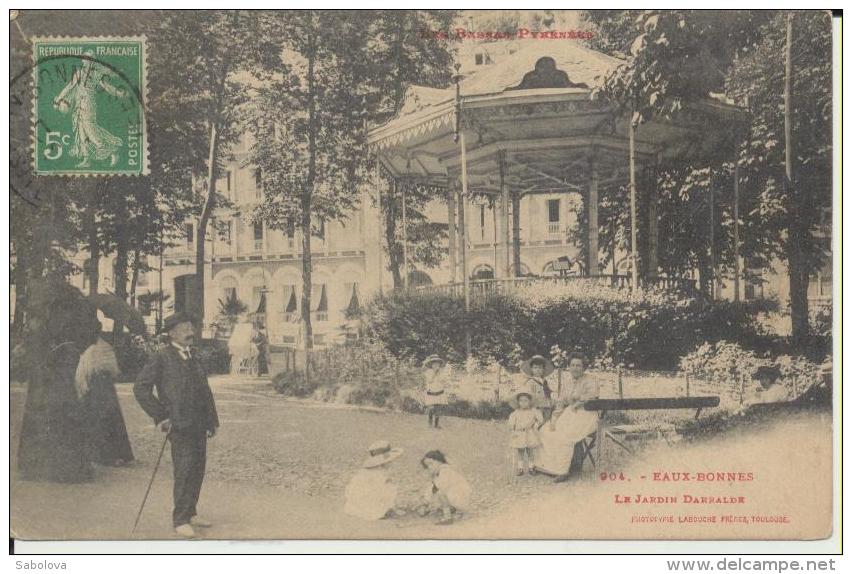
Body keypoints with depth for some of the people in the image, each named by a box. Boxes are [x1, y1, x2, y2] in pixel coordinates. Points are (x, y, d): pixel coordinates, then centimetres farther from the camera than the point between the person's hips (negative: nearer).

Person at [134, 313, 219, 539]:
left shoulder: (193, 357, 15)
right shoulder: (162, 358, -7)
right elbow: (140, 388, -11)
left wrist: (211, 419, 11)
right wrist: (160, 416, -11)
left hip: (199, 424, 7)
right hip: (179, 425, -7)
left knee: (197, 469, 10)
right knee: (184, 471, -8)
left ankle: (190, 513, 23)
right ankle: (180, 520, 3)